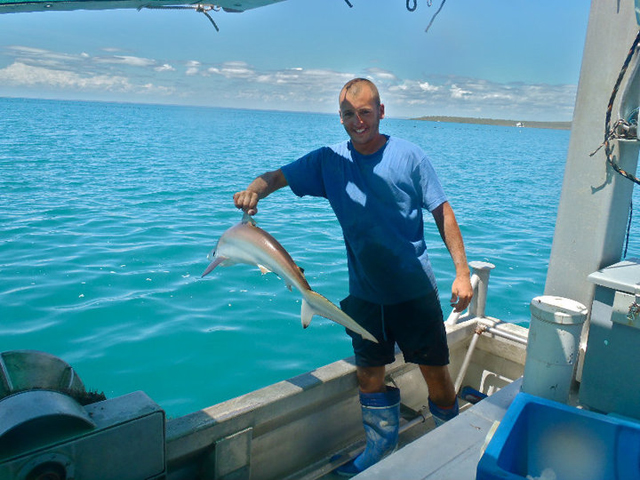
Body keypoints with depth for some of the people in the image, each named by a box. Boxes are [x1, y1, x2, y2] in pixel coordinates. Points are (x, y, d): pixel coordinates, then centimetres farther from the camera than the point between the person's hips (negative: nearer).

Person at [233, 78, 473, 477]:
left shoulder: (408, 156, -8)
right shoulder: (329, 161, 0)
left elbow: (443, 213, -5)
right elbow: (279, 177, -3)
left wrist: (462, 272, -8)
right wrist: (254, 190, -27)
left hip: (414, 290, -2)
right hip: (364, 293, 3)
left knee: (436, 372, 7)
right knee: (369, 373, 13)